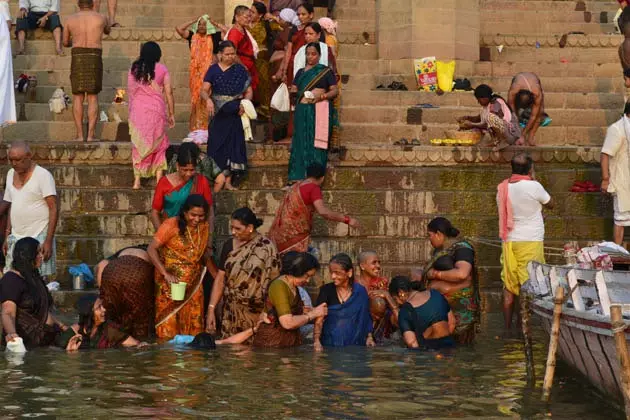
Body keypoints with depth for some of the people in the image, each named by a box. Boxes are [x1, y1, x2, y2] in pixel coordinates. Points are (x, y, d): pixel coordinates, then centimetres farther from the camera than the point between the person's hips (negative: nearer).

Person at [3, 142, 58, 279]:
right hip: (16, 238, 6)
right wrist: (7, 237, 14)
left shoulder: (43, 175, -8)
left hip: (38, 237, -6)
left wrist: (48, 241, -17)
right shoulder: (11, 174, 13)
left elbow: (54, 208, -11)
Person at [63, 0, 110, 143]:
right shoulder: (100, 18, 5)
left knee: (78, 97, 5)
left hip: (77, 58, 0)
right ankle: (90, 135, -3)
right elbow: (107, 31, 29)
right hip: (95, 58, 0)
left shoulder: (70, 19, 6)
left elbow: (65, 43, 17)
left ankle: (79, 135, 0)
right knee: (93, 98, 4)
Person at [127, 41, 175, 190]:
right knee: (159, 144, 8)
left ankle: (137, 180, 4)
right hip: (157, 110, -2)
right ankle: (159, 179, 3)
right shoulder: (161, 69, -2)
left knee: (139, 145, 8)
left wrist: (131, 113, 15)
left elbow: (131, 92, 8)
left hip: (137, 110, 2)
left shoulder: (134, 69, 5)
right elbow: (168, 93, -2)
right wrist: (171, 114, 5)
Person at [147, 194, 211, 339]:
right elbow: (151, 249, -17)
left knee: (193, 325, 6)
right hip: (170, 282, -5)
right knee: (169, 322, -2)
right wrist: (166, 274, -25)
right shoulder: (171, 225, -15)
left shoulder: (204, 226, 3)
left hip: (193, 283, 5)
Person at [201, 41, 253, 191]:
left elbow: (249, 91, 5)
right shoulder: (213, 70, 3)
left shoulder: (240, 70, 7)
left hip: (235, 113, 1)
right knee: (217, 144, -1)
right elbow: (204, 90, -3)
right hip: (218, 114, -1)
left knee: (233, 145, -1)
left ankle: (228, 181, 1)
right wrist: (208, 99, -25)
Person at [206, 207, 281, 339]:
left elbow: (274, 282, -7)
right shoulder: (229, 245, 4)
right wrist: (211, 309, -1)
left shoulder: (266, 248, -8)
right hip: (232, 313, 3)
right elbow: (220, 278, 5)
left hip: (257, 314, -3)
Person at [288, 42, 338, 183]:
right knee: (301, 142, -2)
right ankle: (298, 176, -2)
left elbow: (334, 91, 3)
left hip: (319, 110, -4)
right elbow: (293, 90, 18)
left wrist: (321, 96, -15)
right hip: (302, 110, 4)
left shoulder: (326, 71, 8)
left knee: (316, 143, -7)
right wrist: (297, 93, -5)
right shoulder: (301, 72, 20)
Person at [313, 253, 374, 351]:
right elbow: (319, 320, -5)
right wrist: (316, 341, -20)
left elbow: (365, 319, 12)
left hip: (354, 345, 1)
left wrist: (369, 337, -3)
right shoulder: (326, 290, 0)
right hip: (329, 345, -1)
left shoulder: (360, 292, 3)